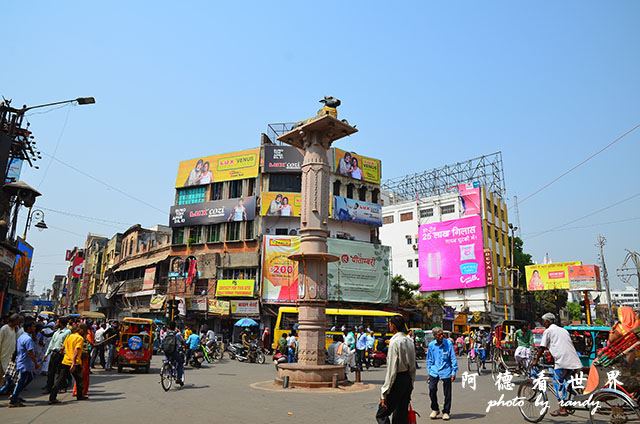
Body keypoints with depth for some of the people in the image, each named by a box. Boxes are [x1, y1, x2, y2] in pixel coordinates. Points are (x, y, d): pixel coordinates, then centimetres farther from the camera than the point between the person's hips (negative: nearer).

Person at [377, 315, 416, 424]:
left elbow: (391, 370, -19)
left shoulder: (395, 342, -16)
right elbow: (413, 367, 14)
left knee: (381, 415, -1)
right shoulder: (410, 341, 8)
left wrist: (385, 393, -15)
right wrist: (411, 384, 22)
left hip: (397, 381, -8)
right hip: (408, 380, 8)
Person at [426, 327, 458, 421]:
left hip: (446, 371, -1)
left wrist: (454, 372, -5)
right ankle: (435, 409, 13)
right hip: (434, 371, 1)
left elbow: (453, 358, -2)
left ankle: (446, 412, 25)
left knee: (447, 393, 5)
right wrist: (428, 372, 11)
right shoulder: (431, 345, -1)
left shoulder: (448, 343, -7)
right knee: (432, 389, -10)